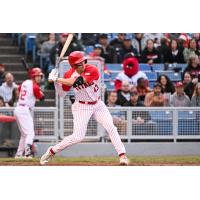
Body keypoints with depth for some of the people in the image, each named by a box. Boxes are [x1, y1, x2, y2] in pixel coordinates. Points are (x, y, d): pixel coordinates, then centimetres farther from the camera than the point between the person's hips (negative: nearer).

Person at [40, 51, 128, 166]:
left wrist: (57, 79, -32)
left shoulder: (93, 70, -21)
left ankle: (122, 155, -9)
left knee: (111, 128, -12)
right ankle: (51, 151, 7)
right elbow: (62, 94, -2)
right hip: (82, 107, -1)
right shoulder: (69, 74, -10)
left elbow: (77, 81, -34)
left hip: (98, 104, 1)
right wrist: (55, 81, -18)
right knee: (78, 137, -8)